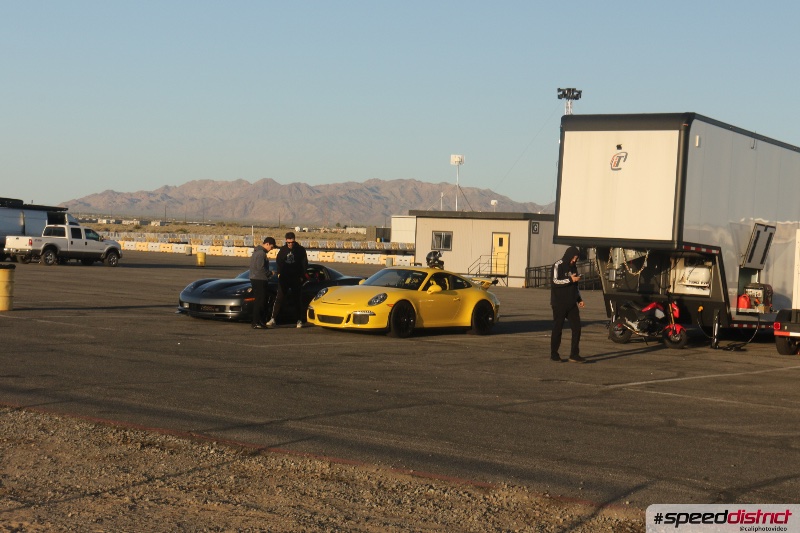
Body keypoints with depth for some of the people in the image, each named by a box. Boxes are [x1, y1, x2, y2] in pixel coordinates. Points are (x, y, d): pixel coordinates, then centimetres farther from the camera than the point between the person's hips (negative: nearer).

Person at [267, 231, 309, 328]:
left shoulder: (301, 250, -2)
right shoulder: (283, 249, 6)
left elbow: (304, 264, -1)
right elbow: (278, 261, 15)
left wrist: (302, 276, -7)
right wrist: (279, 273, 4)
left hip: (296, 279, -2)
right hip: (284, 278, 2)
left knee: (297, 300, 4)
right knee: (279, 298, -2)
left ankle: (299, 320, 9)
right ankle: (273, 318, -3)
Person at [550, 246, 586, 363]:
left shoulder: (573, 267, 16)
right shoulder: (558, 265, -5)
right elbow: (555, 282, -17)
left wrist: (579, 299, 16)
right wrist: (570, 280, -16)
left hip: (571, 304, 6)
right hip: (559, 304, -6)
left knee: (577, 327, -3)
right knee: (557, 328, 0)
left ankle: (574, 355, 1)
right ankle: (554, 354, 10)